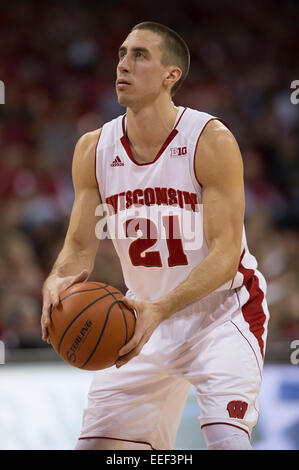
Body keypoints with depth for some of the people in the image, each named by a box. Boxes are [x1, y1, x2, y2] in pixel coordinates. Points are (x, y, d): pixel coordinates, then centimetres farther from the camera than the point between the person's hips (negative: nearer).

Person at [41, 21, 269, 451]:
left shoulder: (211, 140, -19)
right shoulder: (94, 149, -5)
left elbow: (226, 255, -23)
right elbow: (80, 246, -1)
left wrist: (160, 309, -37)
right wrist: (59, 283, -25)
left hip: (222, 311, -5)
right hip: (146, 317, 5)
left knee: (228, 440, -24)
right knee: (95, 445, 1)